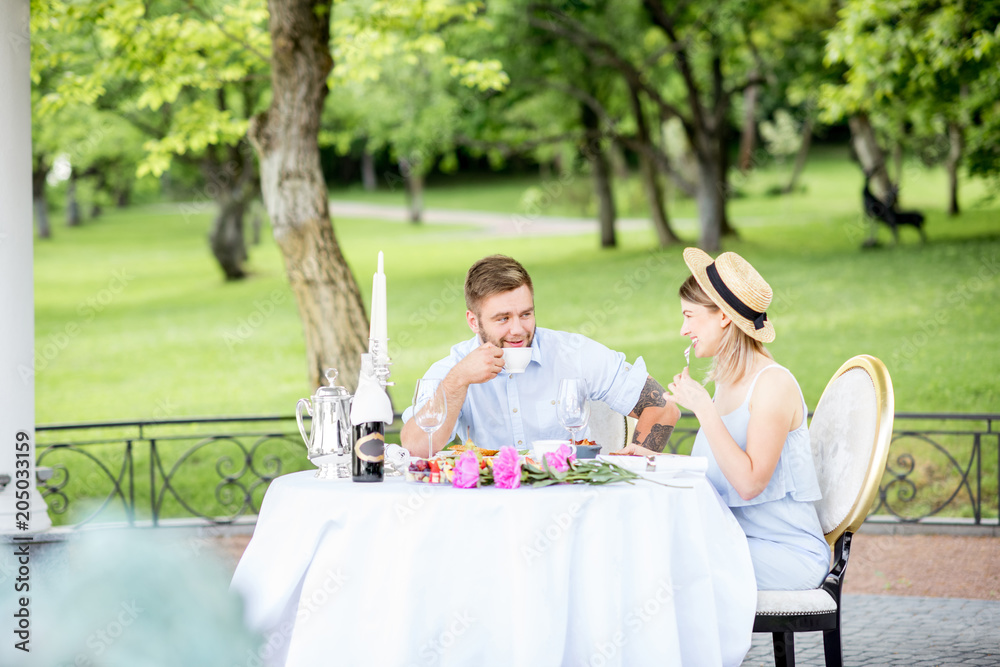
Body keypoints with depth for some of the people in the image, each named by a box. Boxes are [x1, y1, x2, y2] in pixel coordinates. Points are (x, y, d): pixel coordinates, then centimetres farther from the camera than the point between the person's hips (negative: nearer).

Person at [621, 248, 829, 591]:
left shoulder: (774, 383, -13)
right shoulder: (726, 383, 14)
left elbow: (749, 482, -21)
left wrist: (704, 409, -20)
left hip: (788, 554, -8)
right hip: (736, 545, 8)